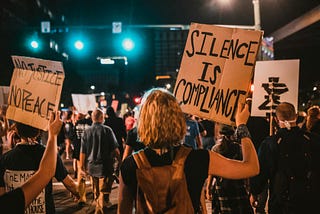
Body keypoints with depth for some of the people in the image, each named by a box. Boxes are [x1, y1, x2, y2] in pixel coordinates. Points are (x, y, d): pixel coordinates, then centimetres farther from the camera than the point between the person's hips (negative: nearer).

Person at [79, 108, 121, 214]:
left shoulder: (87, 131, -2)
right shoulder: (107, 130, -10)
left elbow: (83, 152, 0)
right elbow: (115, 149, -8)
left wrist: (81, 167, 9)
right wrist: (120, 161, 4)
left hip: (91, 166, 4)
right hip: (105, 166, -4)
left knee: (96, 191, 20)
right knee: (104, 192, 1)